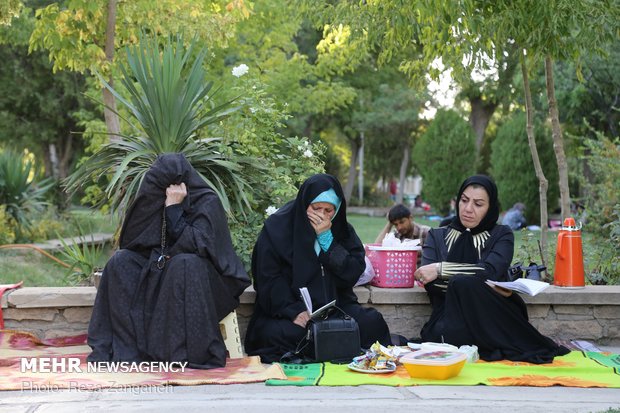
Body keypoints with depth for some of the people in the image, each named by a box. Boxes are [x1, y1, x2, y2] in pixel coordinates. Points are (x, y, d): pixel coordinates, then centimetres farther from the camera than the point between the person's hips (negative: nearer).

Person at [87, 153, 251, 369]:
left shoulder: (208, 201, -12)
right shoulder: (156, 200, 4)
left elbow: (195, 245, -23)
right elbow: (129, 241, -1)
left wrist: (174, 208, -23)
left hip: (204, 276, -5)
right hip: (161, 271, 6)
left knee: (183, 264, -36)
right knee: (121, 261, -13)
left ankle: (193, 351, -31)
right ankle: (124, 347, -18)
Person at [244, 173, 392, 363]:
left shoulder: (342, 230, 9)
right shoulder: (276, 228, -3)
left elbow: (353, 273, -4)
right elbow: (269, 281, -9)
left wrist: (326, 239, -12)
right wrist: (294, 311, -23)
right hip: (288, 310, -3)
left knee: (372, 322, -23)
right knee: (279, 334, -35)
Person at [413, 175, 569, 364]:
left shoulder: (501, 235, 13)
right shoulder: (437, 236, 17)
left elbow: (490, 272, -9)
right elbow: (428, 281, -2)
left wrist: (441, 269, -11)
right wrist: (484, 290, -12)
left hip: (489, 323, -1)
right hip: (448, 322, 1)